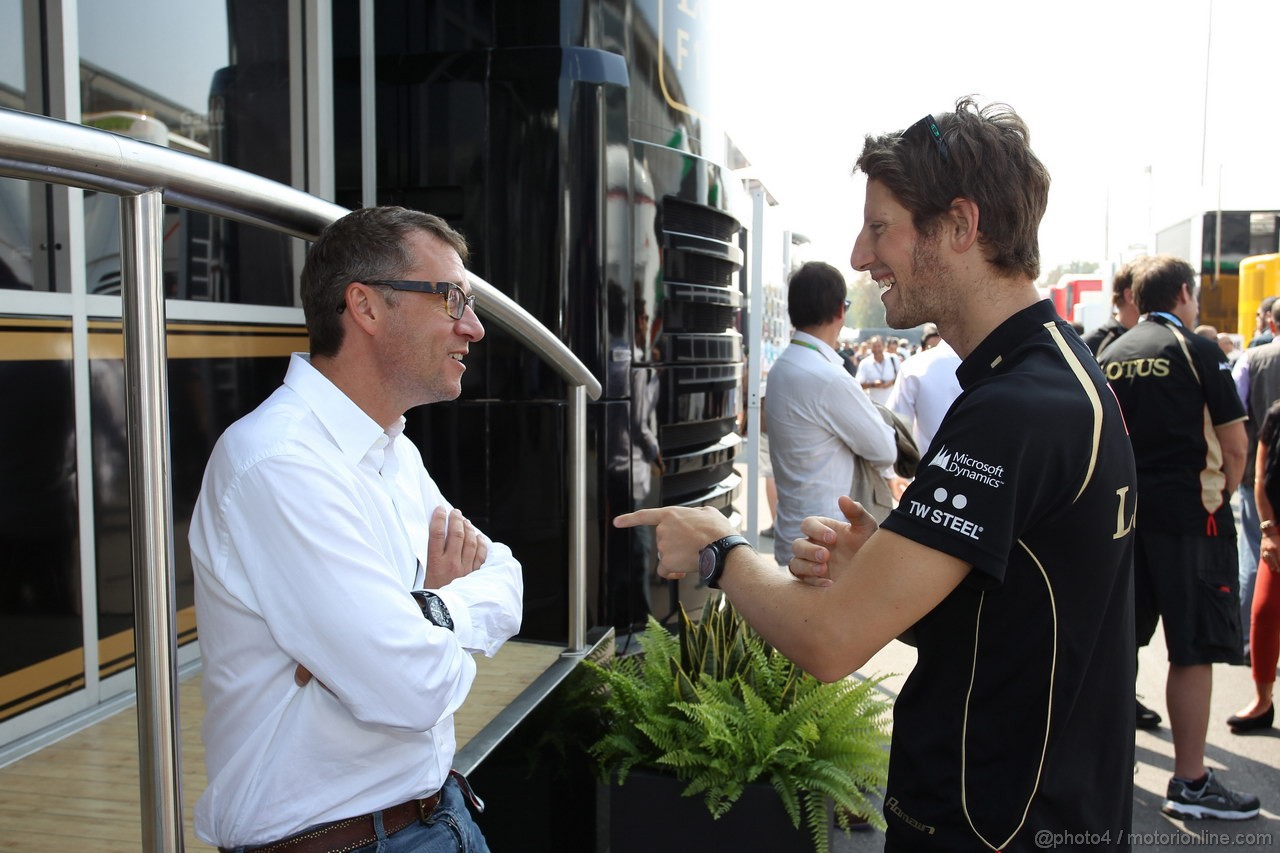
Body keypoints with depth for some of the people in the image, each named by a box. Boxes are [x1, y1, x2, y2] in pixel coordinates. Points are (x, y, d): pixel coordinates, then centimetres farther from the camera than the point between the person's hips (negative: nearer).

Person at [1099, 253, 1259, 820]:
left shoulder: (1111, 356, 8)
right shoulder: (1196, 349, -8)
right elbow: (1234, 442, -9)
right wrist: (1225, 490, 7)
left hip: (1122, 511, 6)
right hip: (1188, 513, -6)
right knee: (1194, 648, 0)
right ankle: (1190, 784, 5)